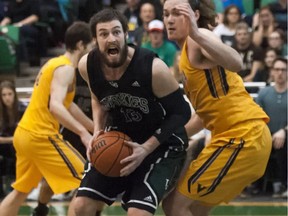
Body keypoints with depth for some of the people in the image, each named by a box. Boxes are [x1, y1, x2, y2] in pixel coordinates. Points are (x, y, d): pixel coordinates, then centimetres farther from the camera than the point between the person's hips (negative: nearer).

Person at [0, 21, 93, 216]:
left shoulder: (56, 63, 16)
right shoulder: (65, 68, -14)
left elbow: (67, 105, 27)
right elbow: (55, 106, -30)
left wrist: (95, 128, 30)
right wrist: (83, 133, -40)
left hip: (24, 133, 10)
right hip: (41, 136, -10)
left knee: (21, 191, 20)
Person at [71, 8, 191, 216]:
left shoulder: (153, 68, -28)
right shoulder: (87, 66, -13)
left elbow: (181, 112, -15)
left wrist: (146, 148, -21)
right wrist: (98, 131, -6)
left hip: (162, 143, -5)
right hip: (118, 140, 5)